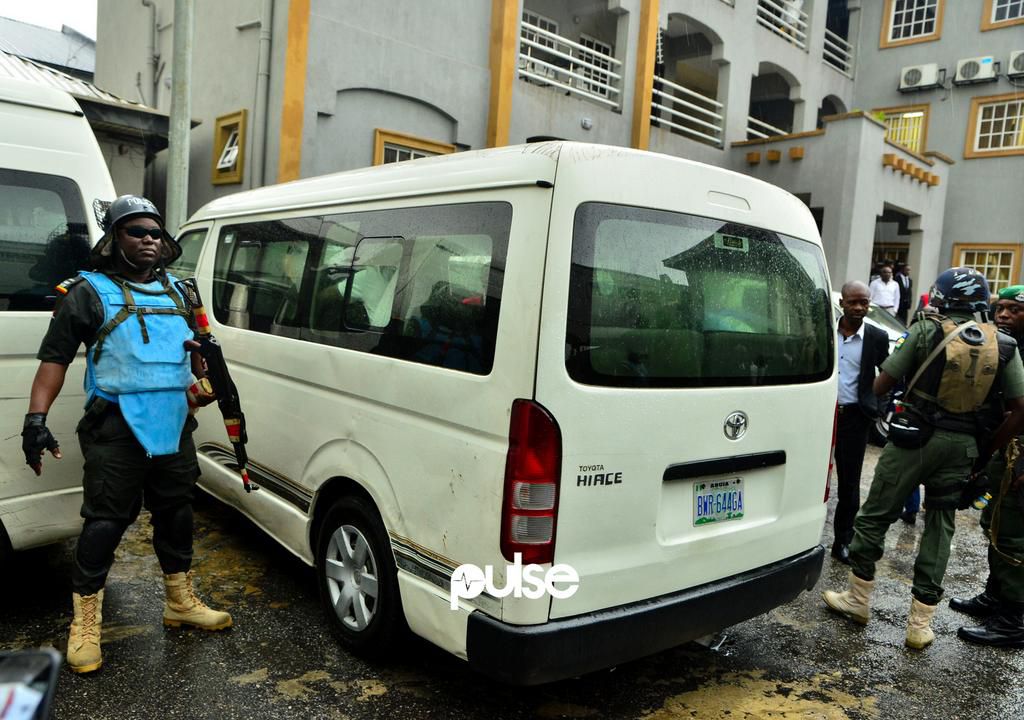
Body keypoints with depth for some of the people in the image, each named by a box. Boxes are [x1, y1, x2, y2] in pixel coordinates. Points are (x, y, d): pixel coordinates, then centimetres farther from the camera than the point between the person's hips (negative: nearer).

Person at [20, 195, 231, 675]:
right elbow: (55, 357, -6)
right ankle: (86, 623, 12)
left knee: (175, 511, 15)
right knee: (106, 519, -3)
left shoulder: (175, 291, 15)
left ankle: (181, 603, 31)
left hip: (175, 426, 6)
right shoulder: (89, 291, -3)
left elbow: (193, 344, 28)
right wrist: (36, 417, -15)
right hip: (117, 428, -6)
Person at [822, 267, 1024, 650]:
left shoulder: (926, 330, -8)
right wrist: (987, 450, 9)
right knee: (939, 528, 13)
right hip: (961, 446, 4)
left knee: (875, 516, 11)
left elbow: (881, 385, -8)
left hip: (915, 438, -4)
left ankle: (858, 599, 23)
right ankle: (920, 624, 17)